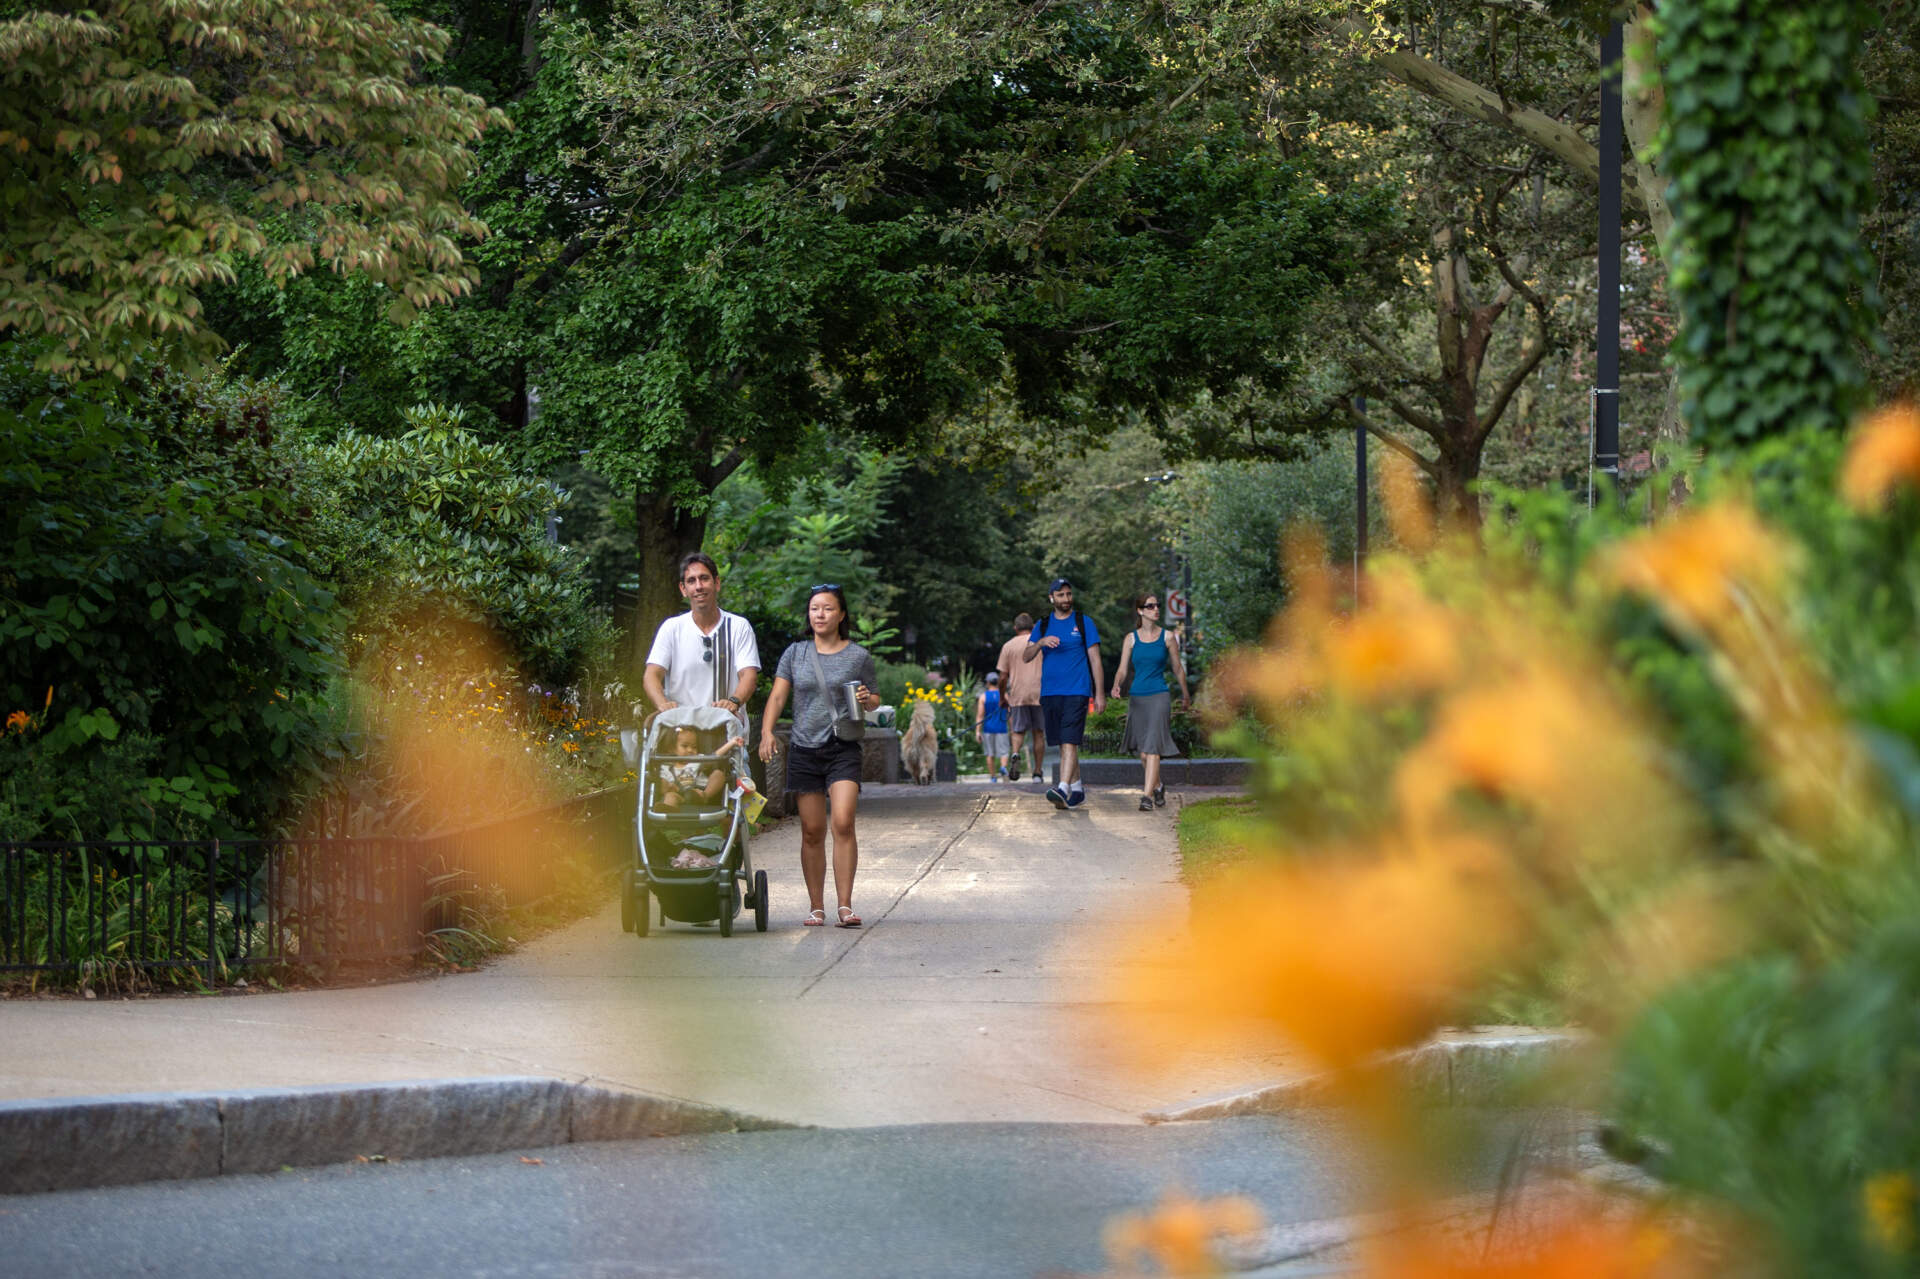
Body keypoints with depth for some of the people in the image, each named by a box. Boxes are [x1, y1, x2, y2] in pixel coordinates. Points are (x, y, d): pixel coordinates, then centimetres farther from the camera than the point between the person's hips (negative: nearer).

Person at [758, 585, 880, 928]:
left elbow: (874, 700, 15)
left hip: (844, 749, -2)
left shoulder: (858, 656, 6)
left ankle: (845, 906, -16)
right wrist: (767, 732, -14)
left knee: (843, 822, -17)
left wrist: (866, 700, -9)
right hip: (804, 749, 2)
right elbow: (777, 696, 2)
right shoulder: (795, 653, 9)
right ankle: (816, 907, 11)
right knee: (812, 832, 2)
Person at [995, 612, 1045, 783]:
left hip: (1017, 694, 0)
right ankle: (1038, 771, 7)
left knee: (1018, 731, 6)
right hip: (1039, 694, 0)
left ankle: (1016, 754, -24)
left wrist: (1002, 697, 13)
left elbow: (1003, 677, 2)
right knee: (1038, 733, 7)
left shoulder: (1008, 646, 4)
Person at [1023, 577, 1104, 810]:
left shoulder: (1084, 622, 3)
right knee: (1063, 744, 9)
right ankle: (1077, 789, 19)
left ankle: (1064, 789, -26)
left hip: (1076, 692, -5)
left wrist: (1100, 694, -3)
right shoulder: (1043, 625, 12)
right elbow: (1025, 657, 4)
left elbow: (1095, 659, 2)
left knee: (1069, 742, -16)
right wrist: (1040, 643, -17)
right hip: (1049, 693, 5)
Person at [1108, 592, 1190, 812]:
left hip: (1159, 696, -3)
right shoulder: (1131, 638, 5)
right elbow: (1122, 670, 2)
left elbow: (1178, 667, 12)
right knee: (1143, 752, 8)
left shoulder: (1167, 637, 2)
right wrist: (1116, 686, -19)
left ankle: (1147, 796, -18)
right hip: (1137, 697, 3)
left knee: (1152, 748, -15)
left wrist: (1185, 695, 21)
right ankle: (1157, 788, 31)